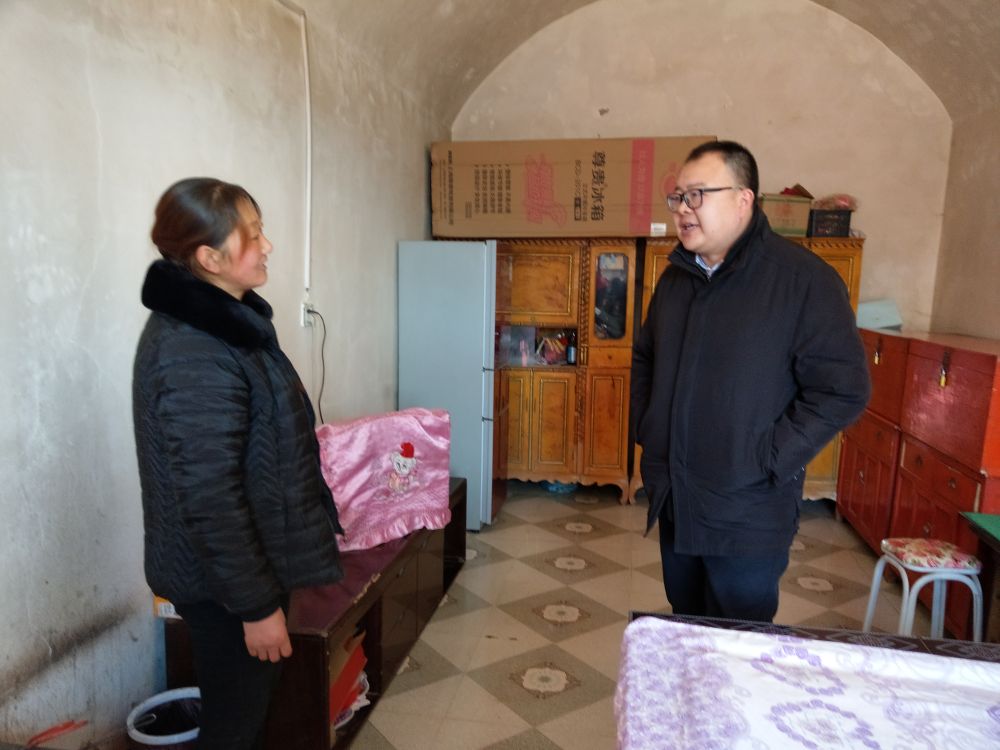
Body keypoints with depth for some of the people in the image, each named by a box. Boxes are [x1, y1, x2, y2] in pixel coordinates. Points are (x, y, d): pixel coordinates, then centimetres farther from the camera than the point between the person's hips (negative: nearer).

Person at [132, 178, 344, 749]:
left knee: (248, 703, 26)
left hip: (248, 559, 9)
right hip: (225, 580, -9)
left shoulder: (218, 320, 4)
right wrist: (257, 605, -19)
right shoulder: (195, 359, -28)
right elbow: (209, 500, -27)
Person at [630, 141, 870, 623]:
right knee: (686, 632, 23)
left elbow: (842, 389, -15)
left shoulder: (804, 280, -14)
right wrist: (644, 428, 9)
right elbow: (645, 358, 20)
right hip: (672, 503, 6)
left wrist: (768, 461, -17)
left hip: (748, 516, -6)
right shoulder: (675, 277, 8)